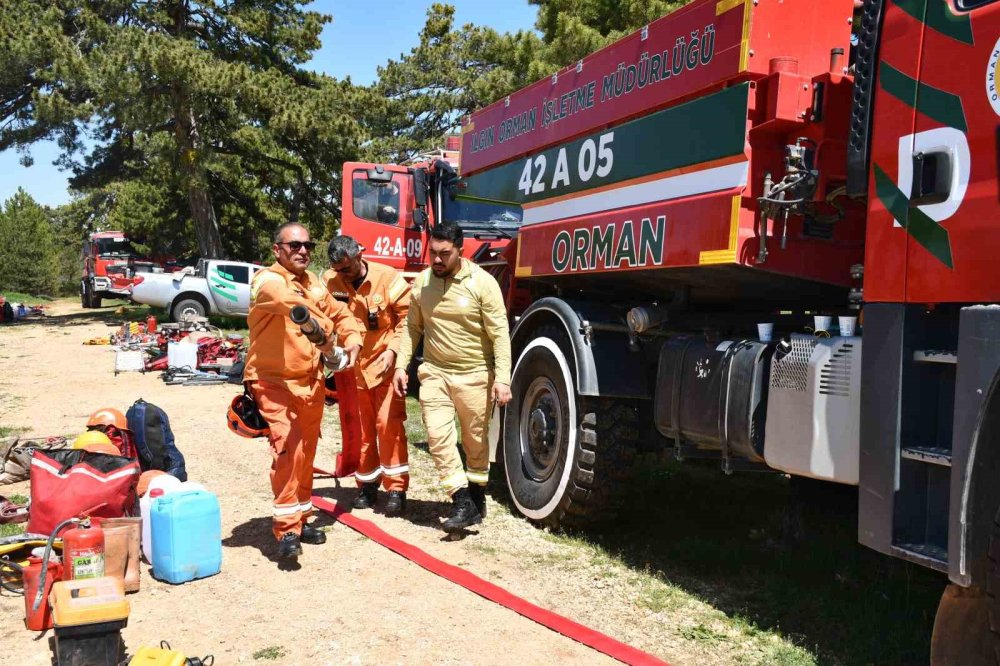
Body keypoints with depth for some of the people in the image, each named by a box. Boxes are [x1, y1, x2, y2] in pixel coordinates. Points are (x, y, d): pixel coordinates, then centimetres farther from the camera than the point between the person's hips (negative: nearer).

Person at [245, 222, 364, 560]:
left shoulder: (314, 282, 9)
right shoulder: (267, 280, -14)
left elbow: (340, 314, 19)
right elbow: (288, 301, -36)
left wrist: (352, 339, 0)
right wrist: (323, 330, -43)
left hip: (311, 381, 7)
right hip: (274, 381, -7)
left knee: (306, 453, 15)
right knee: (287, 449, -20)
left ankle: (301, 518, 31)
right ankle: (286, 530, -12)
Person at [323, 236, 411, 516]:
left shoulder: (387, 278, -12)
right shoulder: (329, 281, -4)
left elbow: (407, 317, -8)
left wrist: (393, 349, -18)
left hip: (386, 364, -3)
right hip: (352, 367, 3)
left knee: (389, 423, -7)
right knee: (361, 428, 10)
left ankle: (396, 488, 1)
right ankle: (367, 484, 25)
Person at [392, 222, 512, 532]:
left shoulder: (482, 282, -13)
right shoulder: (421, 282, 1)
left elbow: (500, 333, -13)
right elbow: (413, 327, 11)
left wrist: (502, 377, -18)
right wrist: (401, 365, 5)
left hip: (474, 374, -3)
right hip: (435, 372, 3)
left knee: (475, 440, 10)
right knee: (438, 435, -8)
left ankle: (477, 495, 29)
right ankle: (462, 501, 0)